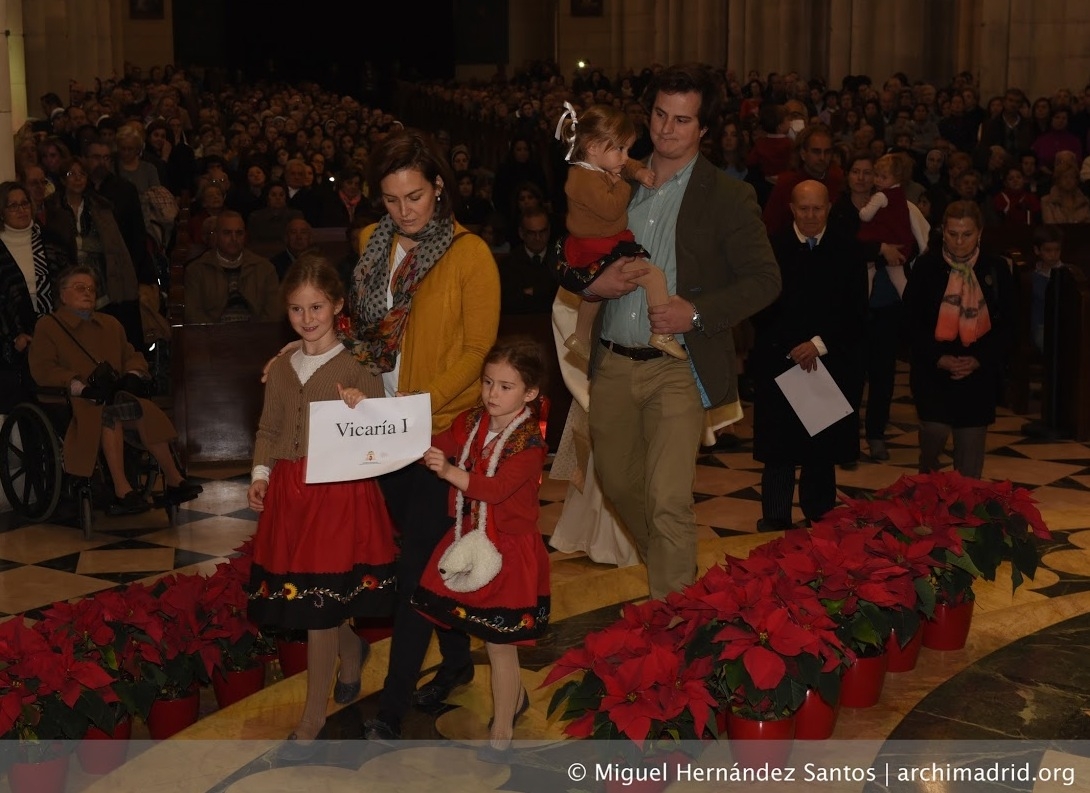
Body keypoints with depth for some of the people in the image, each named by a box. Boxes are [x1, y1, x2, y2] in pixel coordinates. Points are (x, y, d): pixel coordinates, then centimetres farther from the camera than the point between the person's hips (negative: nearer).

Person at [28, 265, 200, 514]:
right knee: (110, 412, -39)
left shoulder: (110, 324, 28)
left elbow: (132, 355, 26)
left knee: (146, 411, -30)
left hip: (115, 394, 5)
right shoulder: (47, 326, 11)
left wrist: (133, 375, 0)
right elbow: (42, 369, -3)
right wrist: (80, 386, -18)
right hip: (76, 401, -4)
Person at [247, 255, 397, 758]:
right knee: (326, 602, 11)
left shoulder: (358, 368, -7)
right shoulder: (281, 369, 10)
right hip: (288, 493, 5)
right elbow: (268, 428, 15)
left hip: (339, 494, -5)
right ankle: (352, 652, 44)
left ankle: (314, 717, 11)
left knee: (318, 606, -2)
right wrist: (260, 474, 3)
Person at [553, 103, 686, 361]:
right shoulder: (586, 180, -25)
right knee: (654, 275, -19)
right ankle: (663, 336, -16)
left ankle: (581, 338, 56)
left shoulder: (600, 169, 8)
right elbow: (611, 209, -32)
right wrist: (621, 185, -16)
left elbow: (627, 165, 24)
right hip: (597, 253, -12)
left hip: (600, 248, 12)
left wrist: (639, 173, 3)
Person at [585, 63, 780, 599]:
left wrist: (698, 312, -18)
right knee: (617, 483, 18)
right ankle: (675, 569, 42)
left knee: (669, 501, -13)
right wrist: (593, 283, -6)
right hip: (613, 364, 5)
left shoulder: (728, 197, -3)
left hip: (676, 368, -5)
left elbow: (765, 280, -5)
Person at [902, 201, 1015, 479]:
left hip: (979, 373, 2)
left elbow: (1006, 325, 3)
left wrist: (978, 360, -12)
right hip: (932, 370, -2)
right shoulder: (927, 266, -2)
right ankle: (926, 479, 14)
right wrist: (939, 358, -16)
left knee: (970, 446, 4)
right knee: (935, 430, -17)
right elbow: (913, 321, -3)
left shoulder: (996, 269, 2)